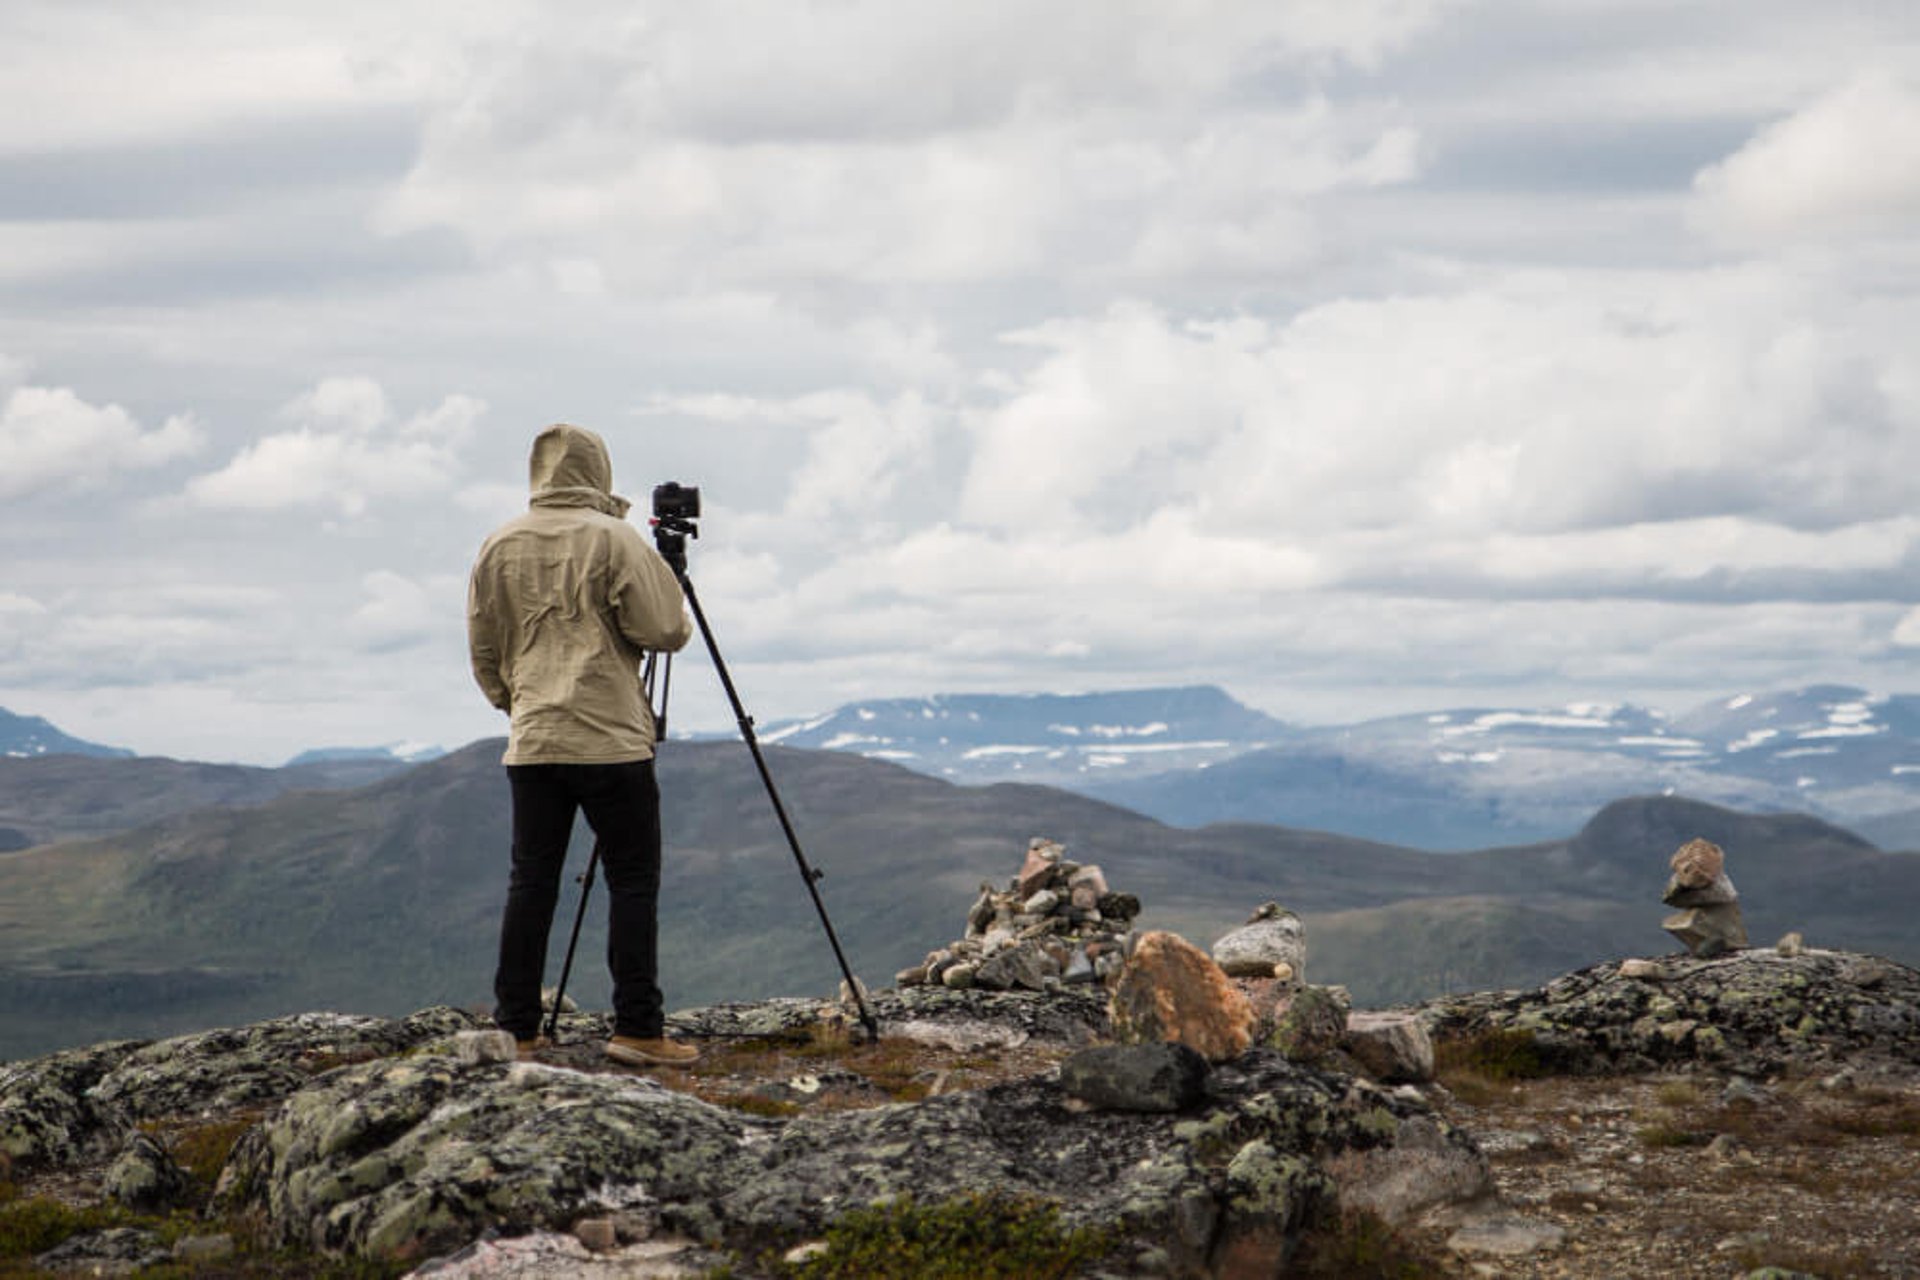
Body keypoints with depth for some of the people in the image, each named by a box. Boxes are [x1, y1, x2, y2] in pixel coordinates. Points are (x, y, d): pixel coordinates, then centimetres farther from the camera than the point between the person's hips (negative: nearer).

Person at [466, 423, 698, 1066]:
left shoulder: (498, 547, 8)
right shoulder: (613, 539, -6)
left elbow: (483, 651, 13)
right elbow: (664, 630, -8)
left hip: (531, 742, 5)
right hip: (611, 741, -5)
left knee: (530, 883, 8)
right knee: (633, 881, 0)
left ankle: (516, 1029, 9)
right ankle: (638, 1029, -3)